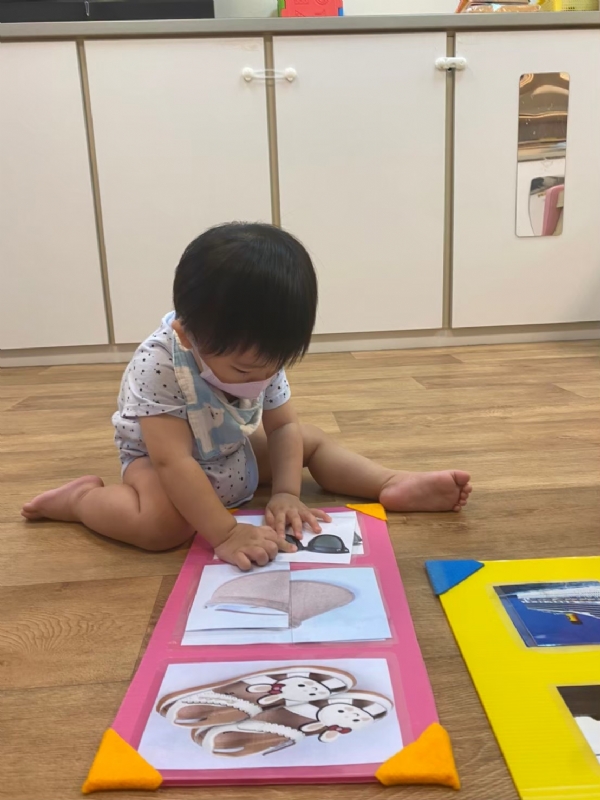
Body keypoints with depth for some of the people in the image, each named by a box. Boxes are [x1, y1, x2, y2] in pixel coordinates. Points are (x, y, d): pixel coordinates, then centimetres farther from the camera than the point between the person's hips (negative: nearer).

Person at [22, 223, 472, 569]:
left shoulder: (262, 357, -17)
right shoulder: (159, 365, -35)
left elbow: (284, 427, -8)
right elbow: (174, 463, -37)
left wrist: (286, 492, -22)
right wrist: (225, 533, -40)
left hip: (237, 456, 6)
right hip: (159, 462, -6)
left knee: (312, 440, 3)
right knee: (164, 523, -35)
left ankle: (394, 487, 2)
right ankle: (81, 498, -9)